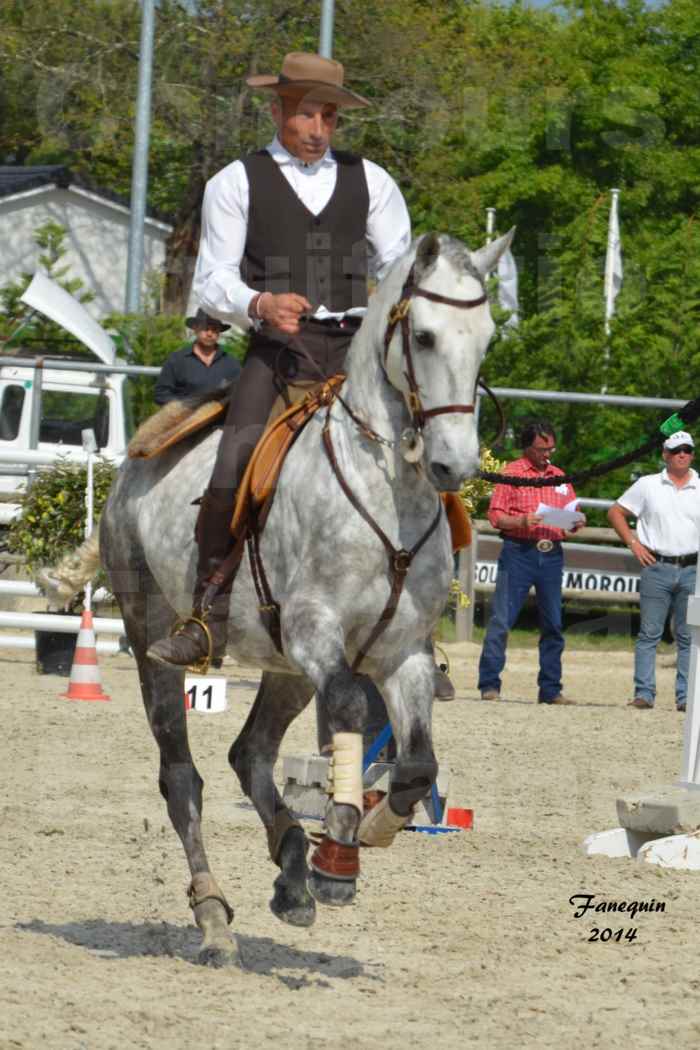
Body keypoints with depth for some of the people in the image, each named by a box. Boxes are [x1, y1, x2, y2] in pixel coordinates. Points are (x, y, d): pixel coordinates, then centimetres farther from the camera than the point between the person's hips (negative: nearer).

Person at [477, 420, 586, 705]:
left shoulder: (559, 476, 16)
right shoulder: (512, 473, 2)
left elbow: (572, 516, 19)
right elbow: (495, 515, -4)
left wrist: (577, 523, -4)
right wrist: (522, 522, -20)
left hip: (552, 556, 5)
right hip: (519, 552, -5)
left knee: (553, 625, 6)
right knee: (501, 620, -6)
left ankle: (551, 689, 11)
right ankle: (489, 684, -3)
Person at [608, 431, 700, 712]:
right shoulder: (648, 485, 6)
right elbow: (616, 513, 11)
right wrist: (634, 543, 0)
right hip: (657, 568, -1)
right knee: (649, 633, -1)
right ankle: (644, 694, 1)